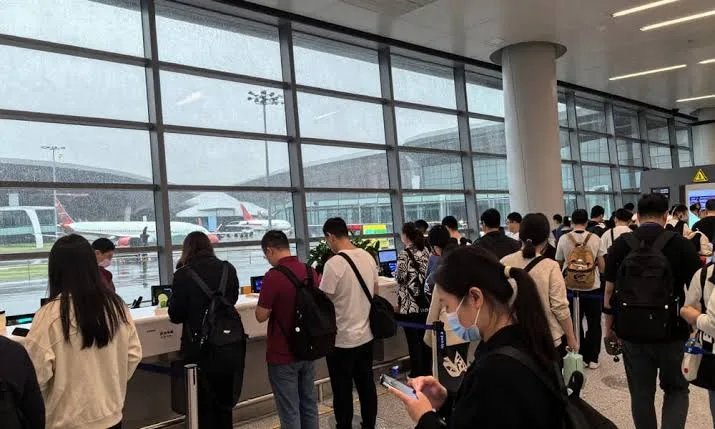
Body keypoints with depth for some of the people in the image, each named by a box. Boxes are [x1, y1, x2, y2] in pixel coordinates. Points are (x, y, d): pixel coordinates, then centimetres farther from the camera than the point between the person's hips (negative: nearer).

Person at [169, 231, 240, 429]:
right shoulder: (228, 270, 1)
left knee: (203, 405, 11)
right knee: (224, 402, 19)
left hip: (199, 347, -4)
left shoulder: (183, 274, -12)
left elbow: (176, 315, -8)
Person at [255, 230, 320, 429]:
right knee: (309, 404, 18)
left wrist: (265, 300, 2)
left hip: (282, 354, -7)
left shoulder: (273, 276, -20)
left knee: (289, 411, 4)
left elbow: (261, 316, -15)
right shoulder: (311, 272, 2)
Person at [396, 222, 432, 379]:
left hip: (410, 304, -6)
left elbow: (401, 279, -12)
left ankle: (417, 375, 10)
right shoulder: (425, 251, 6)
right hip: (425, 302, 6)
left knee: (413, 341, 2)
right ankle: (426, 371, 23)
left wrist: (399, 302, -1)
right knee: (424, 338, 14)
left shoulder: (404, 254, -12)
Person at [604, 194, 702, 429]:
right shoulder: (681, 244, -8)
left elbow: (610, 290, 0)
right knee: (676, 389, 17)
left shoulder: (621, 244, -2)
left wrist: (609, 327, 11)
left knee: (641, 394, 13)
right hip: (673, 331, -1)